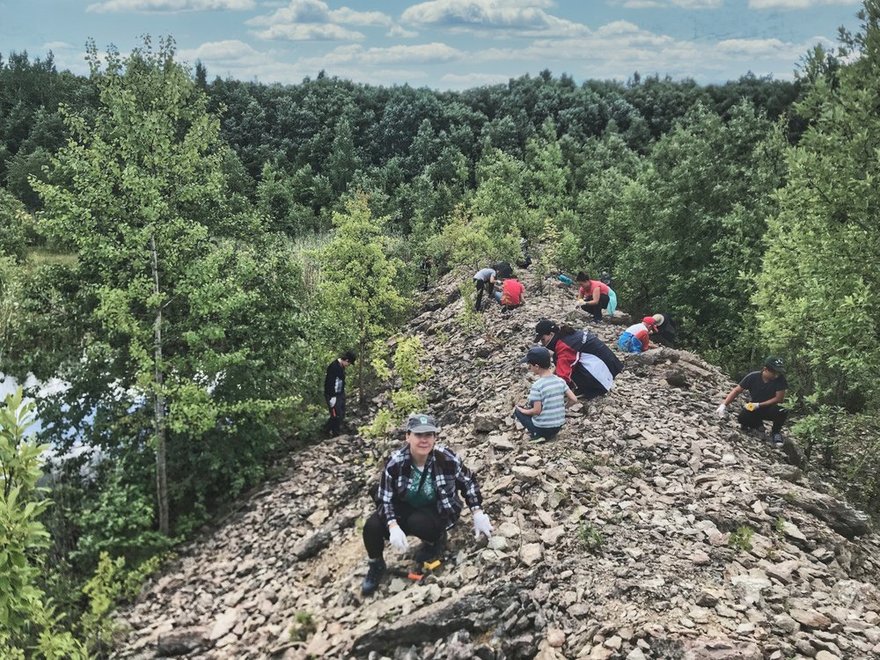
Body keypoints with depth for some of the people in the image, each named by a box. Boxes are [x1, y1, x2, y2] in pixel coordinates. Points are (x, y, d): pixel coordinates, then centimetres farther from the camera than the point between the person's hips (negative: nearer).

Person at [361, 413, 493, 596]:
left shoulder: (447, 458, -22)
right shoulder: (395, 462, -21)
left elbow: (468, 482, -4)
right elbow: (385, 499, -15)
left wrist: (478, 513, -8)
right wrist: (393, 526, -31)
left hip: (438, 510, -2)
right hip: (405, 508, 2)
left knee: (417, 522, -36)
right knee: (372, 526, -22)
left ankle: (435, 539, 2)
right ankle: (376, 565, 9)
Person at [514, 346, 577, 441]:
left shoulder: (537, 386, -20)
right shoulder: (560, 381, -3)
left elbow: (536, 411, -19)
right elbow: (574, 399, 1)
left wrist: (520, 410, -2)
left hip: (542, 429, -6)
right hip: (558, 427, 6)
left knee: (517, 411, 14)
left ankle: (537, 434, 2)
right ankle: (550, 434, 15)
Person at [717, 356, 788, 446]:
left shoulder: (780, 379, -20)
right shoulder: (753, 377, -18)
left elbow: (779, 399, -18)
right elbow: (737, 390, -12)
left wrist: (759, 405, -24)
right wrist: (724, 405, -23)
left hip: (769, 408, 0)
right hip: (753, 408, 1)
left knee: (783, 412, -33)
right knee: (743, 417, -30)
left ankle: (775, 432, 0)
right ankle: (758, 424, 9)